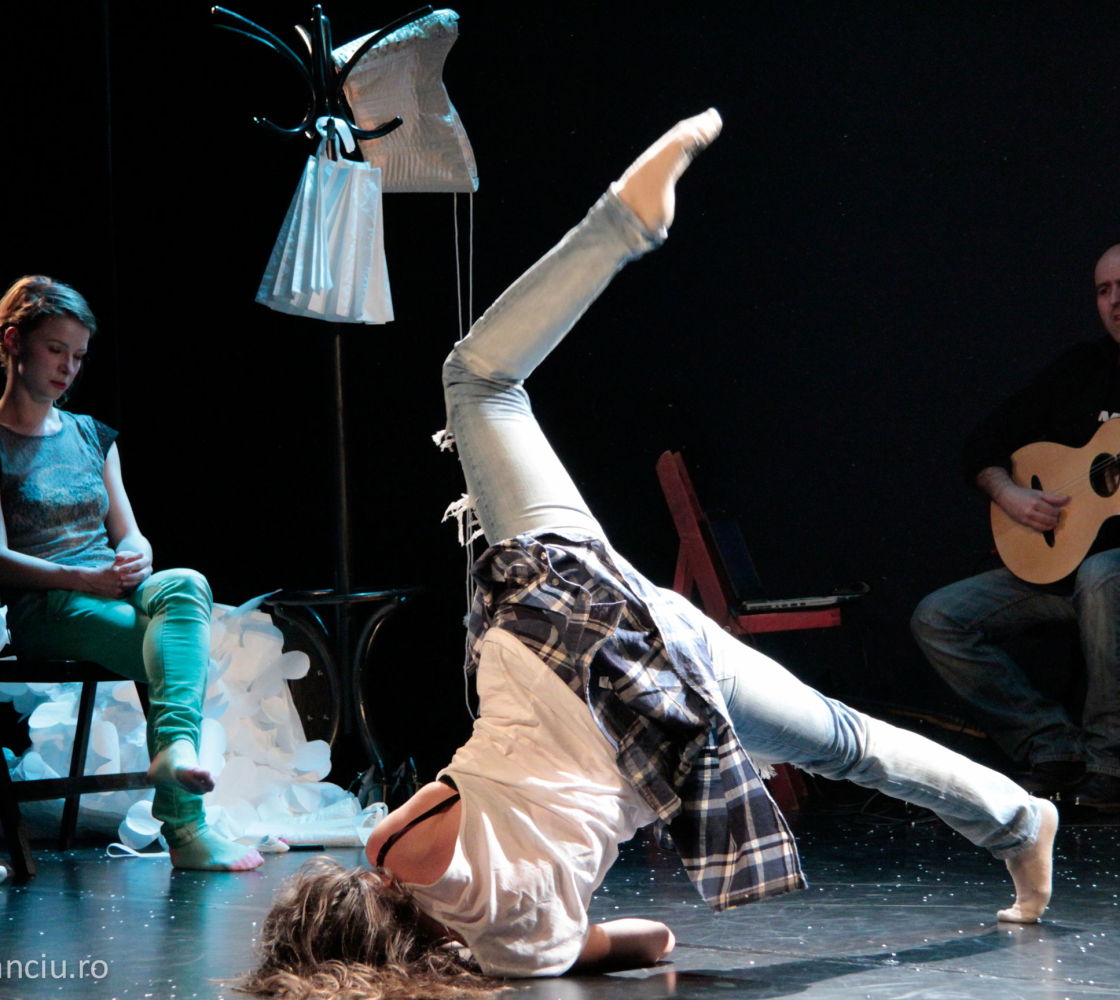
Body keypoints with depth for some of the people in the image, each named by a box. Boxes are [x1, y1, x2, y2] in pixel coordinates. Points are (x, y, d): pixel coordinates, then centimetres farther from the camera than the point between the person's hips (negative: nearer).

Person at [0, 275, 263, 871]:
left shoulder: (93, 436, 25)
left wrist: (135, 560, -8)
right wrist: (84, 579, -21)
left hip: (114, 591, 5)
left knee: (185, 586, -33)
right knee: (174, 656, -33)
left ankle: (176, 744, -54)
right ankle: (183, 827, -42)